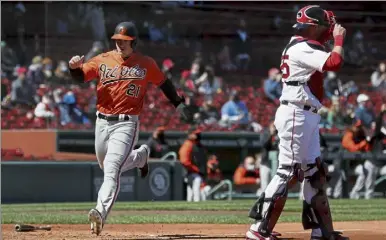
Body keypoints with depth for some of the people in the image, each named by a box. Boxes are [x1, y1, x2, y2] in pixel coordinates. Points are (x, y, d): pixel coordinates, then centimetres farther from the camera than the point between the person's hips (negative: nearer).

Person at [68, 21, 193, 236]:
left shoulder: (146, 64, 1)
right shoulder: (103, 60, 5)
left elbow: (163, 83, 14)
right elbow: (80, 76, -3)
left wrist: (179, 104, 13)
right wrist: (74, 66, -25)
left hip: (126, 123, -4)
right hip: (102, 122, 4)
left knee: (112, 170, -19)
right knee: (109, 169, 20)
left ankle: (101, 213, -29)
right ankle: (140, 156, 48)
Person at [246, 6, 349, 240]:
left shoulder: (302, 46, 16)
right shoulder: (302, 48, -16)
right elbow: (334, 63, -26)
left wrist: (332, 40, 8)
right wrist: (339, 39, -12)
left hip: (307, 116, 11)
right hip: (296, 115, -11)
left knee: (315, 172, 11)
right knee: (289, 172, -11)